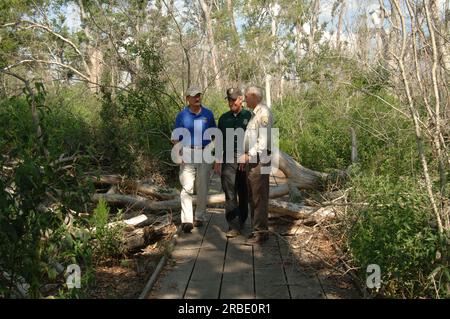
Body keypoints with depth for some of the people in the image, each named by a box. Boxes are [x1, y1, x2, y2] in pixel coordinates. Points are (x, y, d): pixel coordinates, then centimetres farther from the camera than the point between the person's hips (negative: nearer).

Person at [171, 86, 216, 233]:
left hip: (205, 154, 2)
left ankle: (199, 217, 18)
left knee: (203, 187, 7)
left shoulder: (208, 114, 8)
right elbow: (176, 137, 3)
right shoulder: (182, 115, 3)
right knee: (187, 187, -10)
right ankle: (186, 220, -14)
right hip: (187, 154, -2)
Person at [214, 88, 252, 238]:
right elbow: (220, 141, 15)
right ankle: (234, 226, -7)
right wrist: (218, 161, 10)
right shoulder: (224, 118, 11)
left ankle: (242, 221, 26)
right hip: (228, 160, 1)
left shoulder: (249, 116, 2)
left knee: (244, 193, 9)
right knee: (230, 193, -7)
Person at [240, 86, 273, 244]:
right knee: (252, 197, 14)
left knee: (259, 197, -5)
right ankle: (256, 229, 24)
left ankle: (261, 233, 2)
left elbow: (263, 141, -19)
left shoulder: (264, 113, -13)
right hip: (251, 161, 10)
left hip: (259, 161, -10)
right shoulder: (254, 114, 17)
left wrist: (249, 156, -16)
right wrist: (247, 157, 12)